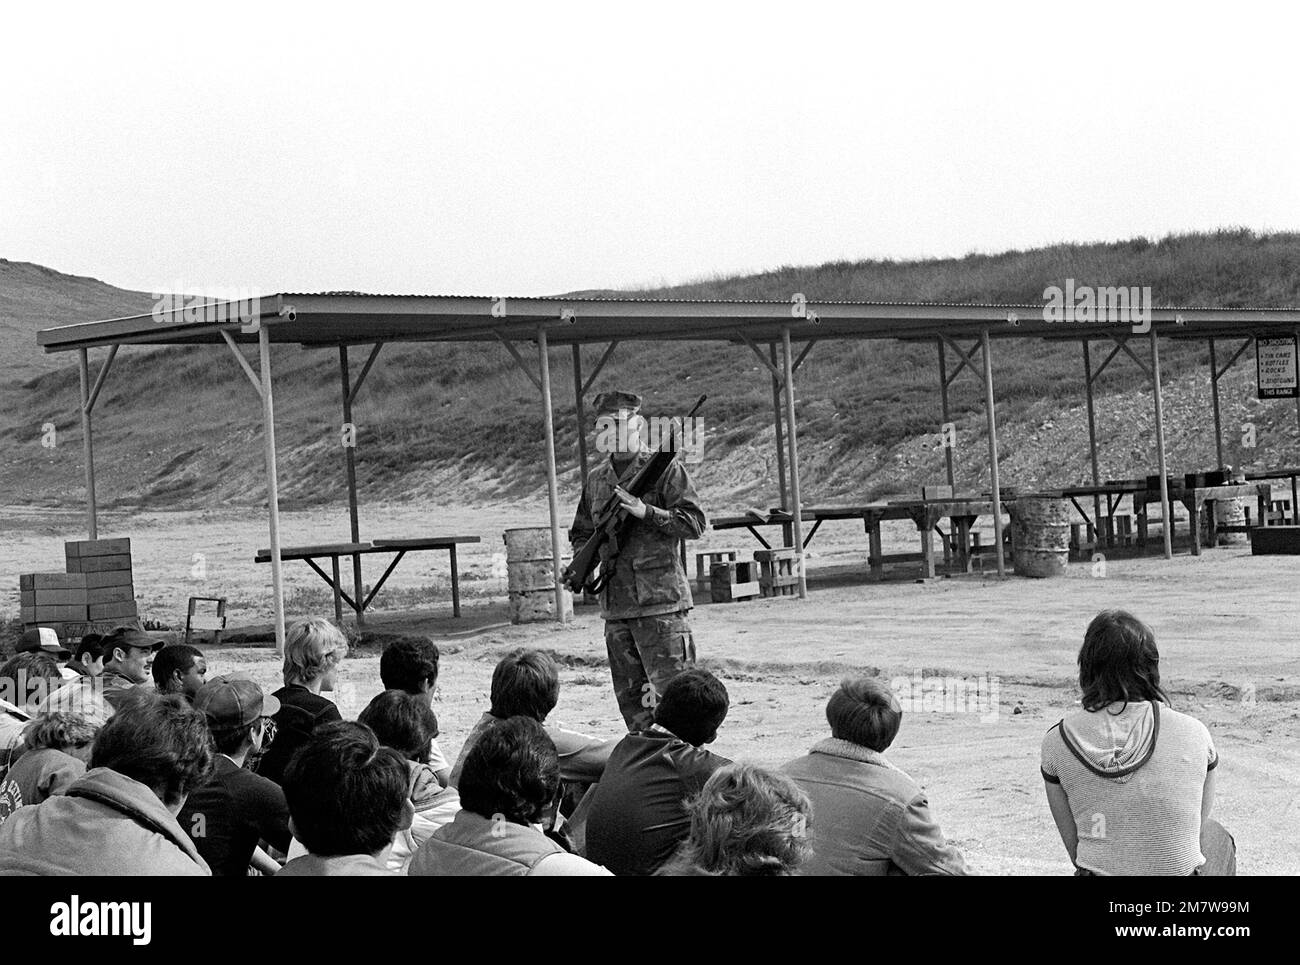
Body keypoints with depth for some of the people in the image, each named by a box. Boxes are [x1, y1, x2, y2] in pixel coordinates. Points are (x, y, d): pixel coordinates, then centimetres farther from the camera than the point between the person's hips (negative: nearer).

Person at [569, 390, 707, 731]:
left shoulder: (665, 469, -1)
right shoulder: (595, 479, 16)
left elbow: (695, 523, -8)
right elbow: (580, 534, 24)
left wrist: (646, 512, -18)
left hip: (659, 601, -6)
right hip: (615, 605, 6)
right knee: (630, 699, 9)